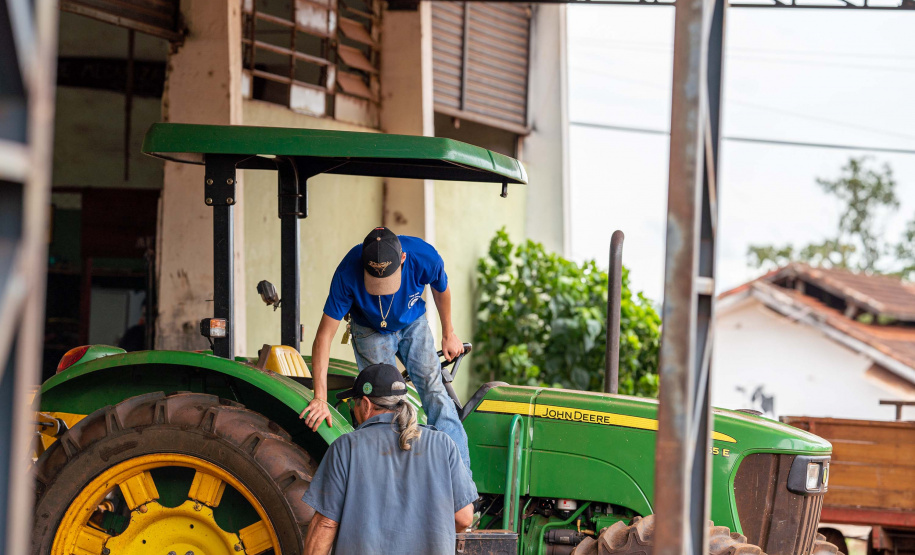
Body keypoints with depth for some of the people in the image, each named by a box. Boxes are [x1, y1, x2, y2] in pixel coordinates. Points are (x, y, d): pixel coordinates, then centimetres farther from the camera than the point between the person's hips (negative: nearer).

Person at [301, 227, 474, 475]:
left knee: (435, 393, -12)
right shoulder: (348, 273, -37)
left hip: (413, 325, 1)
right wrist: (320, 398, -35)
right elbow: (324, 336, -32)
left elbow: (441, 289, -6)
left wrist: (448, 334, 8)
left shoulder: (425, 258, -33)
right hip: (370, 331, -1)